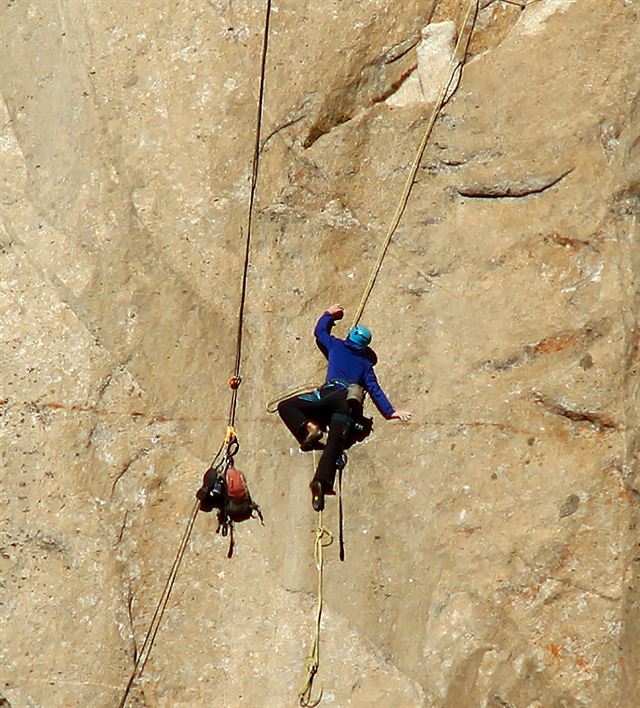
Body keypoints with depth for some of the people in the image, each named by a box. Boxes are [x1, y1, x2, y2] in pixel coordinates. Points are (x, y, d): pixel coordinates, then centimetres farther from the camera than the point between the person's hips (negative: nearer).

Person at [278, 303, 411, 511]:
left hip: (329, 393, -2)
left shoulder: (336, 346, 20)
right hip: (348, 403, 2)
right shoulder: (366, 363, 22)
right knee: (334, 444, -10)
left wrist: (329, 315, 52)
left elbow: (320, 331, 36)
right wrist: (390, 411, 12)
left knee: (285, 406, 8)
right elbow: (375, 390, 14)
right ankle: (322, 482, -32)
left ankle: (307, 428, -16)